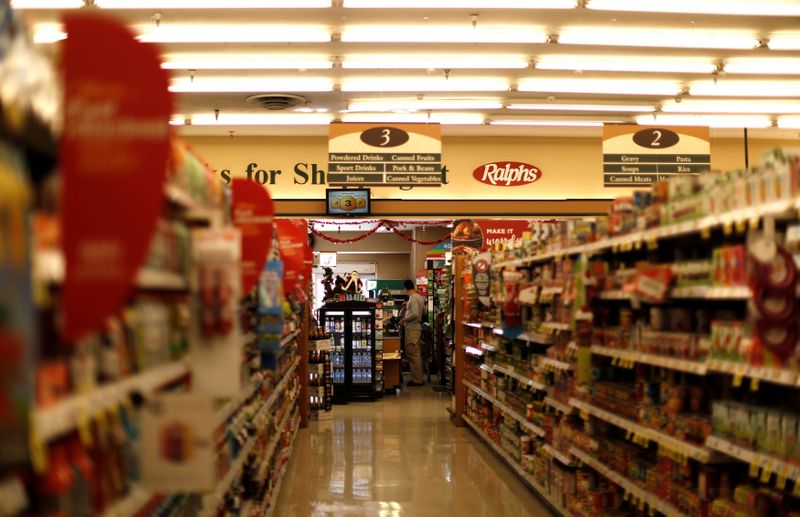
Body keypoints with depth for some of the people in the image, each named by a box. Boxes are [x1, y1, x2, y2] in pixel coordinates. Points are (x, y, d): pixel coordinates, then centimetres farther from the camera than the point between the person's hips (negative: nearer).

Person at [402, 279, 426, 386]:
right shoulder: (420, 297, 9)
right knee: (416, 354, 15)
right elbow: (424, 312, 21)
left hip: (412, 329, -10)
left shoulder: (413, 298, -18)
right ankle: (419, 377, 21)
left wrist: (405, 319, -13)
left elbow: (415, 314, -27)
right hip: (417, 327, 10)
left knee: (412, 354, -5)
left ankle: (417, 380, -2)